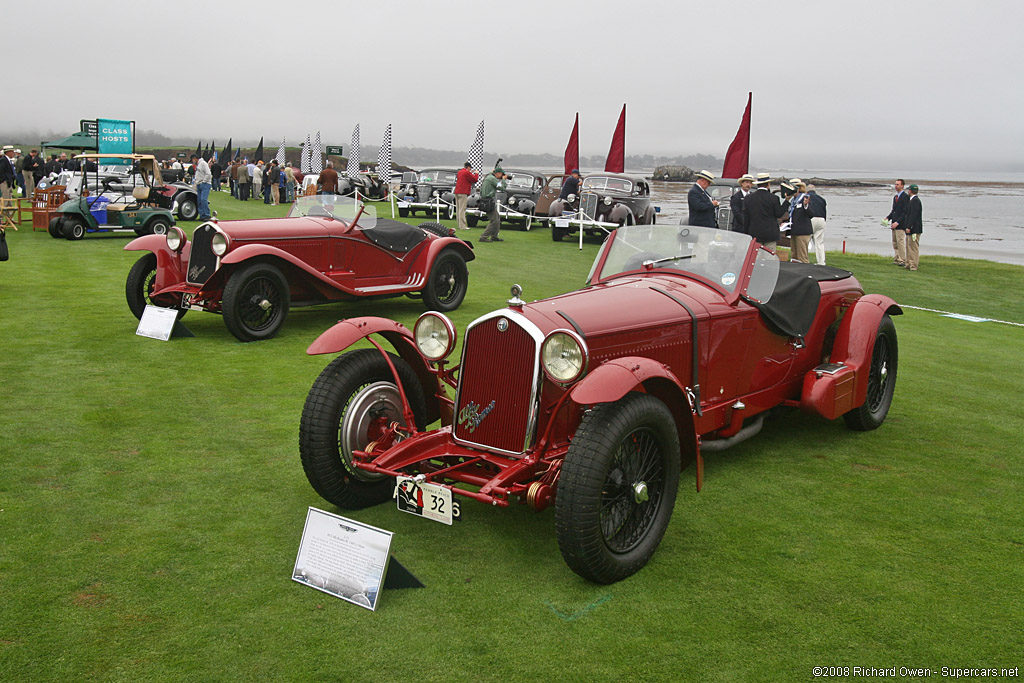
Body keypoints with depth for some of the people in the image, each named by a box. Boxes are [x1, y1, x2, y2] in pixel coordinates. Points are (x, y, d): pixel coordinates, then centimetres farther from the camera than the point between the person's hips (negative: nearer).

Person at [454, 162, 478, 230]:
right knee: (462, 209, -11)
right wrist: (476, 174, 12)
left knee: (458, 209, 10)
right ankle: (462, 226, -14)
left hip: (457, 192, 9)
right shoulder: (467, 173, -9)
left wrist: (470, 173, 25)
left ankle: (459, 224, 13)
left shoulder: (460, 172, 17)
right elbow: (475, 179, -6)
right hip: (463, 193, -9)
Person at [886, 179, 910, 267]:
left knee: (900, 242, -8)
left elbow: (905, 212, -15)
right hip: (894, 223, 8)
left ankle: (902, 261, -5)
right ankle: (896, 259, 14)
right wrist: (888, 218, 6)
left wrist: (897, 222, -20)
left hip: (900, 223, -8)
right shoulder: (895, 197, 18)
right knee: (895, 243, 9)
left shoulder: (905, 197, -9)